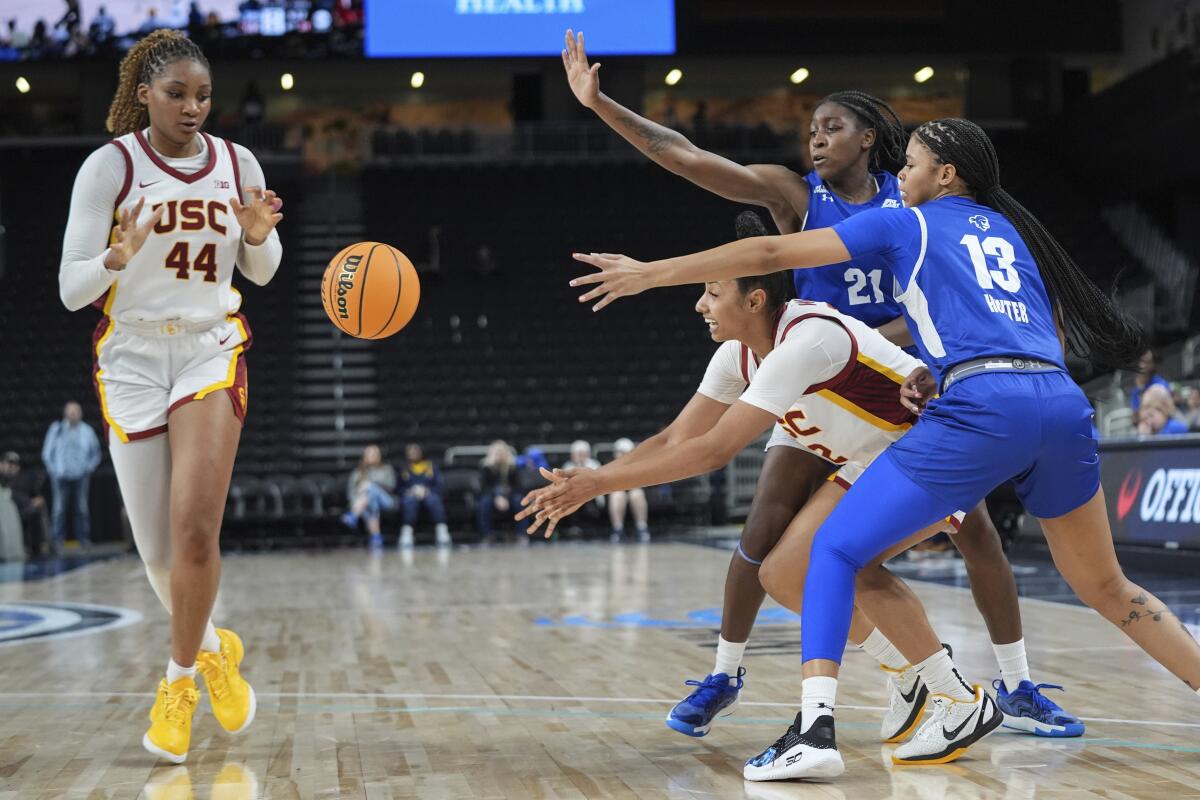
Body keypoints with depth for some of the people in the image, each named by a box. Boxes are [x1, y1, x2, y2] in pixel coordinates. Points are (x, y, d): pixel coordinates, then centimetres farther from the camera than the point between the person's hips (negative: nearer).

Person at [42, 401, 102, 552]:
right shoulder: (56, 429, 3)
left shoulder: (87, 430, 7)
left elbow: (96, 453, 14)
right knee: (59, 507, -5)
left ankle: (84, 538, 5)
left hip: (81, 476, 1)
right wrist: (53, 469, 0)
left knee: (82, 507, 0)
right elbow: (47, 452, 8)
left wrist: (89, 467, 3)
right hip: (61, 476, -1)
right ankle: (58, 540, -2)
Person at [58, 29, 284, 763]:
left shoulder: (237, 164, 1)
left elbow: (262, 272, 13)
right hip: (132, 357, 0)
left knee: (196, 524, -17)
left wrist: (259, 236, -9)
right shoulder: (109, 166, -8)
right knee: (157, 549, 4)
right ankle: (214, 648, 33)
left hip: (213, 350, 1)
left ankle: (181, 679, 3)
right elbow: (71, 289, -10)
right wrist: (118, 257, -30)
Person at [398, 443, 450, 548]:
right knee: (409, 500, -36)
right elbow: (399, 488, 12)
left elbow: (441, 487, 7)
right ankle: (406, 534, -49)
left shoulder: (432, 466, 20)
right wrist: (409, 492, -11)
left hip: (429, 495, 0)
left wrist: (426, 491, -12)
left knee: (434, 500, -36)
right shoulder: (403, 469, 24)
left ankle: (442, 535, -46)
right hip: (410, 496, 0)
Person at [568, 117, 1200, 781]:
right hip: (1063, 403, 6)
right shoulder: (1008, 228, 28)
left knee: (835, 547, 3)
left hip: (980, 409, -5)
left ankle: (815, 725, -12)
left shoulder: (907, 223, 14)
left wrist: (650, 272, 16)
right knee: (1104, 586, 23)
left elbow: (772, 253, 11)